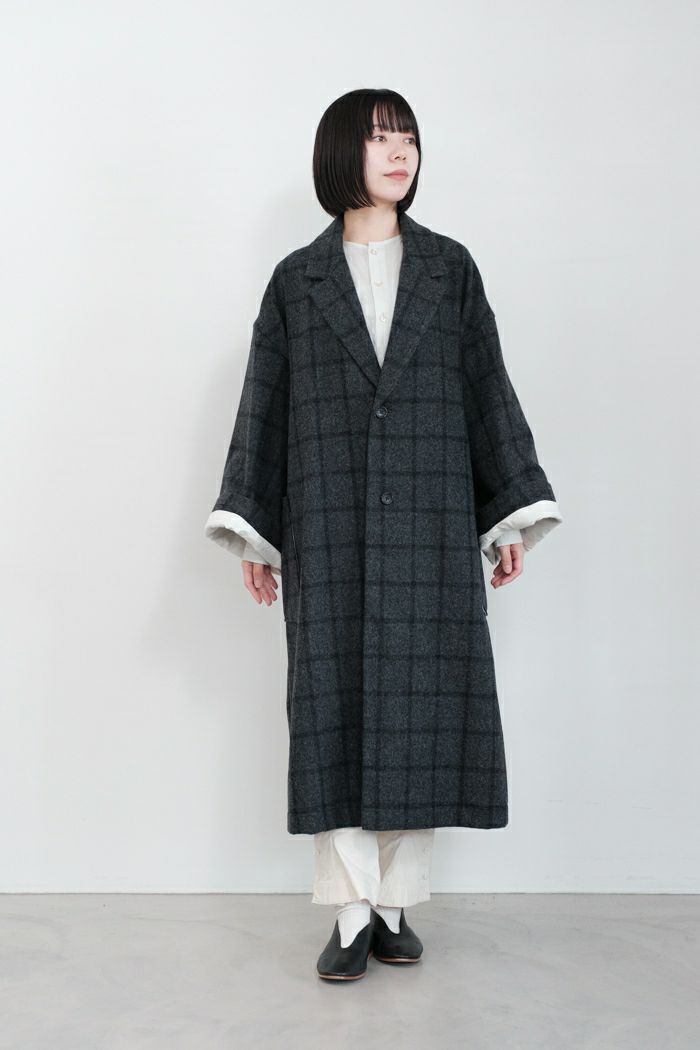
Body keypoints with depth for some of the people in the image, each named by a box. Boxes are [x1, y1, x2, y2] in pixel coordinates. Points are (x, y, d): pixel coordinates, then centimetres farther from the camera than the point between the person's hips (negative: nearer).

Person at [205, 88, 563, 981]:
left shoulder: (450, 269, 10)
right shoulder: (296, 280, 8)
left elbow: (489, 390, 8)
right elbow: (264, 403, 7)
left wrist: (514, 515, 3)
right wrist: (250, 531, 2)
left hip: (429, 522, 1)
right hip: (329, 525, 0)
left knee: (420, 698, 1)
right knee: (336, 704, -2)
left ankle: (396, 903, 12)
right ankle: (351, 914, 5)